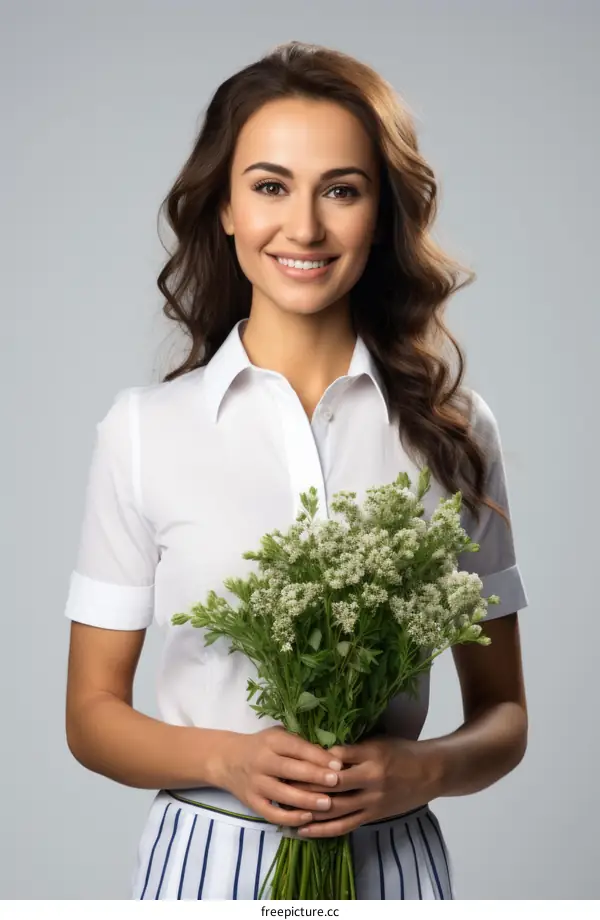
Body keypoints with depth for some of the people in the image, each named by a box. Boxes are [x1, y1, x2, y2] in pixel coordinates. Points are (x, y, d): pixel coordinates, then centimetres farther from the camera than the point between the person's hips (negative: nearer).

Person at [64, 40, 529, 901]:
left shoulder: (454, 426, -4)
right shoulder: (142, 427, -6)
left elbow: (503, 715, 3)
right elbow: (92, 713, 0)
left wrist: (423, 769, -16)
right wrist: (228, 759, -17)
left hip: (392, 859, 1)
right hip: (204, 855, -1)